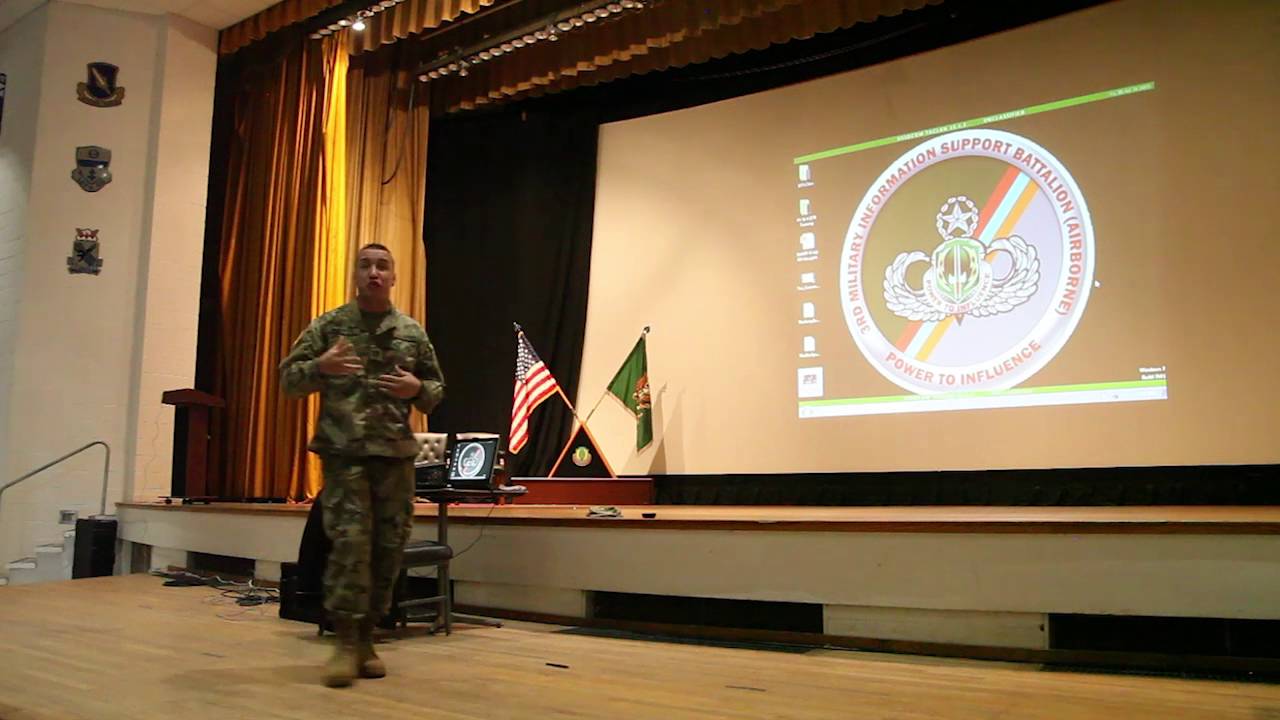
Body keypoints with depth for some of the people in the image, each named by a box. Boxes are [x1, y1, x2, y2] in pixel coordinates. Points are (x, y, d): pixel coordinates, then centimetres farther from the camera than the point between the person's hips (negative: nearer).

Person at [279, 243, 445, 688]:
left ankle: (366, 639, 18)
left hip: (396, 454, 3)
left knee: (387, 547, 5)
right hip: (343, 451, -3)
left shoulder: (413, 333, 11)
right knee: (349, 542, -10)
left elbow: (437, 389, 17)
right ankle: (346, 643, 0)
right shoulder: (328, 326, 5)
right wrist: (320, 367, -15)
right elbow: (288, 379, 5)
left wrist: (418, 389, -6)